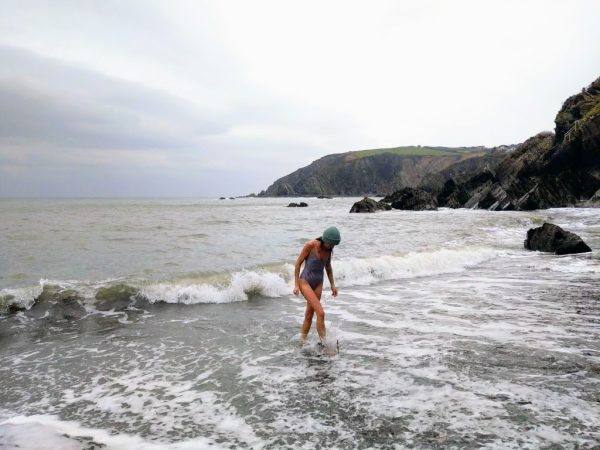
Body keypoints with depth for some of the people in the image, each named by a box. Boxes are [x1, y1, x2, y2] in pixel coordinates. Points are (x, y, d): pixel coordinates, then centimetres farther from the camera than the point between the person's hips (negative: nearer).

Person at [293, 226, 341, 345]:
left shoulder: (329, 249, -2)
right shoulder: (311, 245, -20)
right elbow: (298, 263, -13)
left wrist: (332, 285, 11)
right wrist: (296, 284, -13)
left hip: (318, 283, 6)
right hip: (305, 282, -6)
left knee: (309, 314, 12)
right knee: (320, 313, -16)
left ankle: (302, 342, 25)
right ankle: (324, 343, -8)